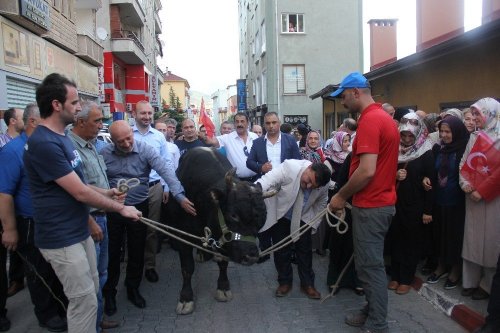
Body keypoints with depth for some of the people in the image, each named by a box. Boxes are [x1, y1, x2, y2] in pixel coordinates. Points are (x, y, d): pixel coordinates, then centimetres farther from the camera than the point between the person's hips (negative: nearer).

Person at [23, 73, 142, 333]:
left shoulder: (61, 137, 9)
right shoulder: (44, 143, -23)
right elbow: (80, 193, -22)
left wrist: (106, 192, 9)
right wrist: (121, 208, -12)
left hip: (79, 231, 10)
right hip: (61, 238, -10)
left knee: (91, 292, 20)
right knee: (84, 301, 1)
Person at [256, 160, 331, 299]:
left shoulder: (323, 187, -21)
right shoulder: (290, 167, -35)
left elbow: (320, 204, 0)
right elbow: (266, 181, -42)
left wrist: (313, 223, -1)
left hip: (302, 218, 3)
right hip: (279, 215, -2)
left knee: (305, 250, 6)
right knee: (281, 250, 4)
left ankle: (307, 284, 22)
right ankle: (285, 282, 22)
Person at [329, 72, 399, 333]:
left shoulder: (369, 120, -18)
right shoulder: (384, 117, 14)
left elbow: (367, 171, -26)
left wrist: (341, 196, -13)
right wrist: (349, 194, 19)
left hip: (371, 206, -10)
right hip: (381, 202, 10)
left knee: (370, 266, 0)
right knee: (371, 263, 18)